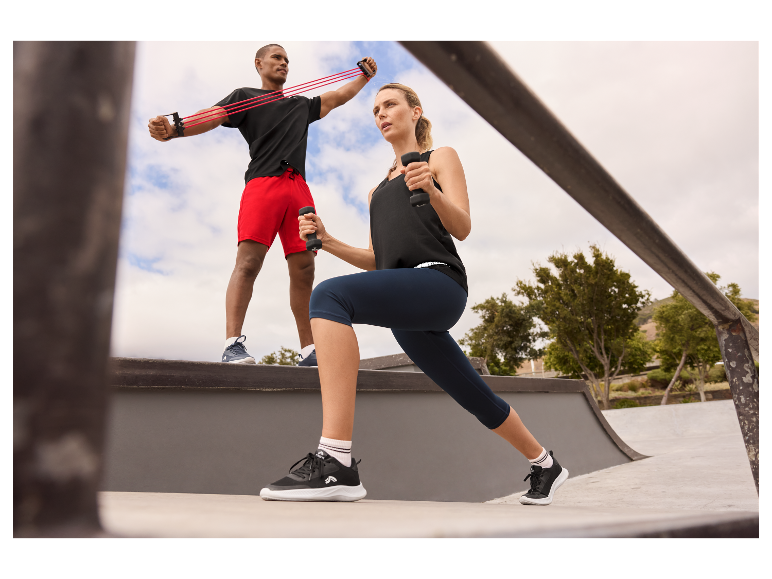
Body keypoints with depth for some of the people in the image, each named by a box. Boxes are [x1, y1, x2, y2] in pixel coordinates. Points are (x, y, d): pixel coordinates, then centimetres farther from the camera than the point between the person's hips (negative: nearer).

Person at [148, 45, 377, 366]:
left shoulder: (302, 104, 34)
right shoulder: (245, 96, 19)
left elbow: (339, 97, 43)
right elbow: (212, 117, 3)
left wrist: (365, 75, 38)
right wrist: (171, 129, -14)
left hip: (298, 187, 4)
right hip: (263, 181, -4)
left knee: (304, 268, -4)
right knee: (248, 261, -20)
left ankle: (308, 351, -2)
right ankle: (233, 345, -24)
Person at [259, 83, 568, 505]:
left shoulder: (441, 157, 14)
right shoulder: (378, 190, 30)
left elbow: (462, 228, -1)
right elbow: (376, 260, 23)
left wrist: (432, 190, -20)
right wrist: (327, 241, 8)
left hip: (439, 282, -7)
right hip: (404, 306, 7)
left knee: (329, 295, -31)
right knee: (477, 400, 14)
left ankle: (335, 462, -39)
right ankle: (545, 465, 38)